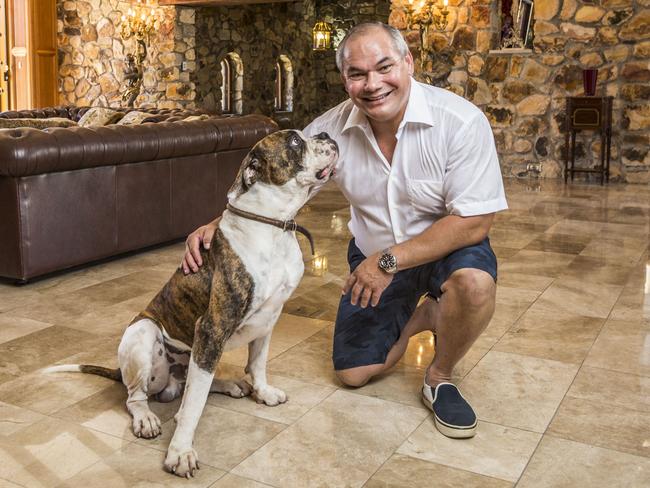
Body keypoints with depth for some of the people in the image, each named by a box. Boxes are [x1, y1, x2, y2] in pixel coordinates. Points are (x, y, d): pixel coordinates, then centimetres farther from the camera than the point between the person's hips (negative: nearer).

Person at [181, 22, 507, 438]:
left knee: (474, 281, -38)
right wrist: (217, 225, -23)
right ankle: (420, 315, 30)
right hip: (374, 256, 4)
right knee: (354, 373, 2)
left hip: (447, 246, -3)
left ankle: (440, 377, -7)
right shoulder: (332, 129, -14)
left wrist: (390, 261, -29)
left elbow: (474, 221, -26)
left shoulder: (460, 121, -26)